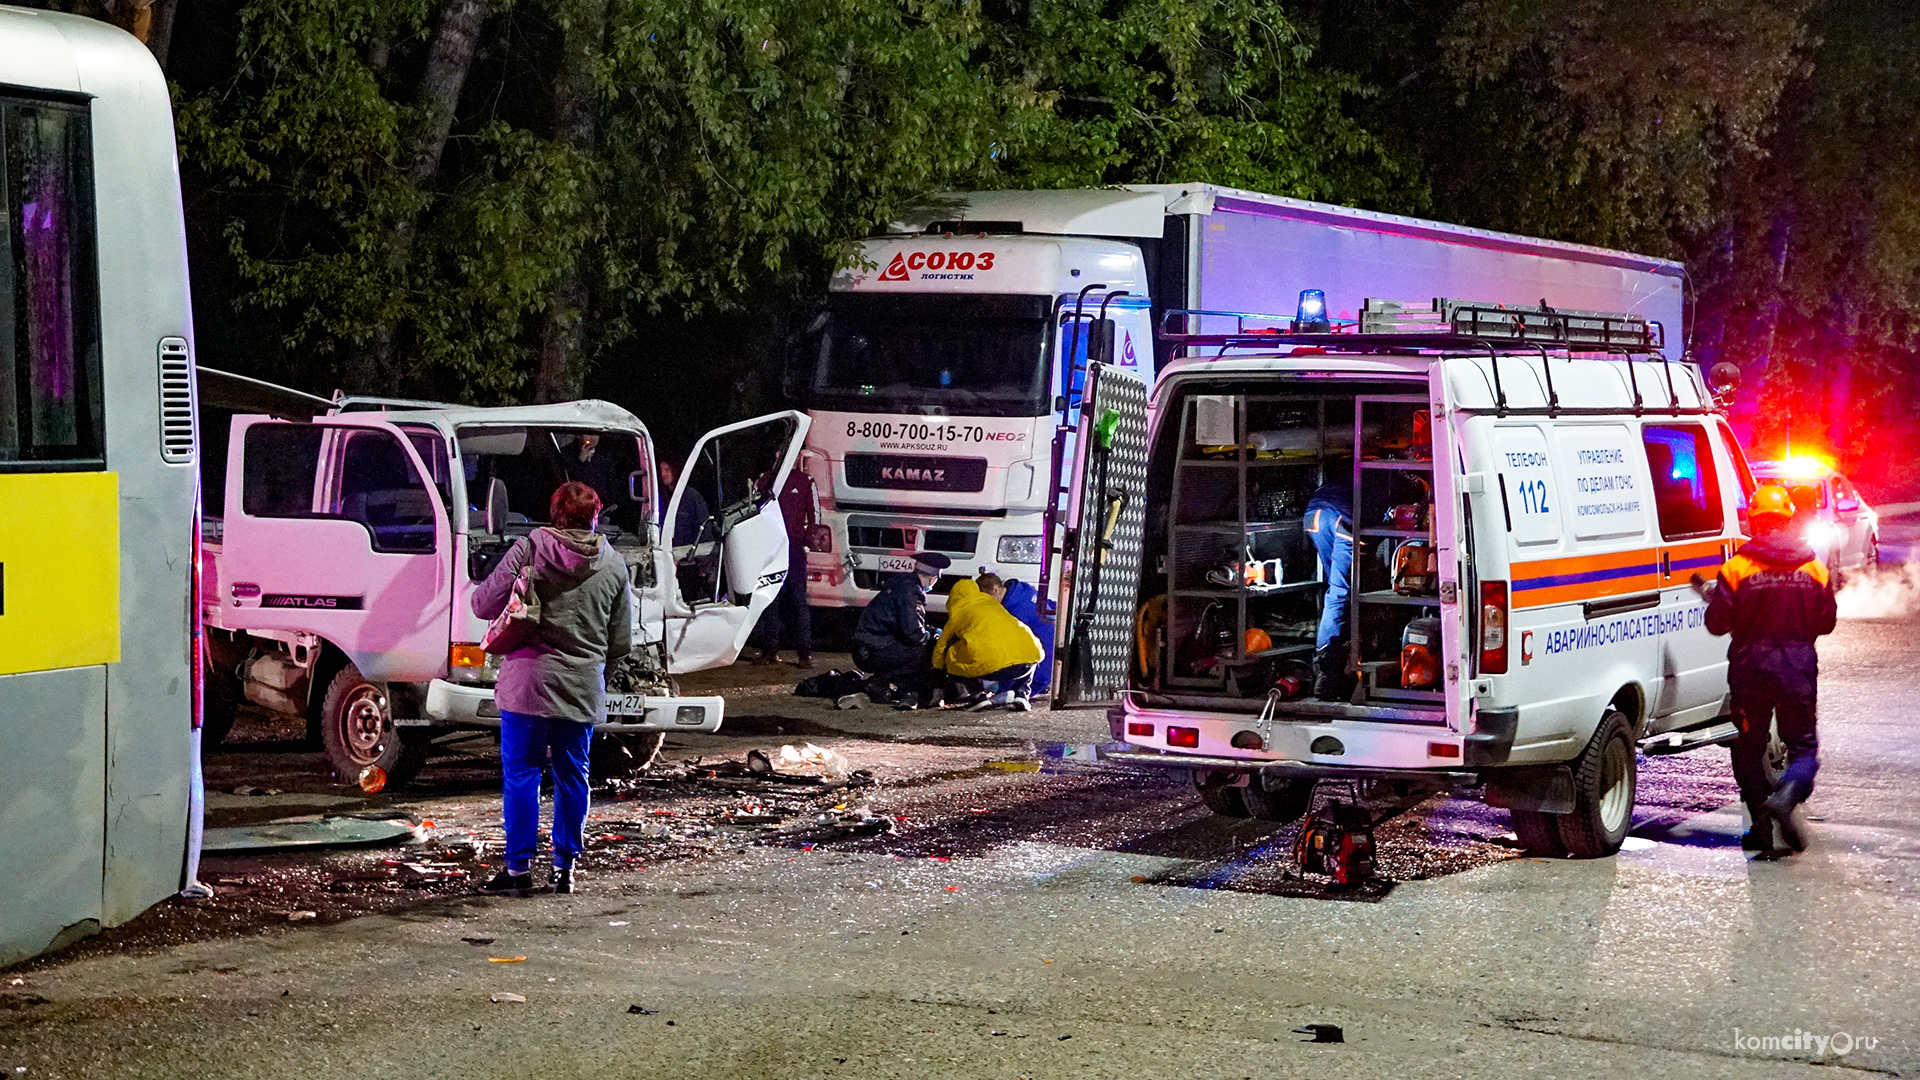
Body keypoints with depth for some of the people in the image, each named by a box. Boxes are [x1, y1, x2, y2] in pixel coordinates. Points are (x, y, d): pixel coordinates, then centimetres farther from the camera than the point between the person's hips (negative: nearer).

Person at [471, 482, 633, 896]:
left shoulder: (530, 548, -4)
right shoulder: (615, 566, 6)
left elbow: (484, 604, -5)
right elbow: (620, 643, 9)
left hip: (528, 682, -3)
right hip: (584, 688, 3)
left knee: (520, 772, 4)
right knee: (571, 775, 13)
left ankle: (519, 867, 3)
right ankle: (564, 866, 17)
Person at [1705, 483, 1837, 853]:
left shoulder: (1737, 568, -9)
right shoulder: (1814, 569, 2)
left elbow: (1717, 622, -9)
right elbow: (1826, 623, 8)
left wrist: (1713, 599, 12)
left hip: (1751, 667, -2)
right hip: (1799, 667, 2)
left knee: (1749, 747, 12)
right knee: (1803, 746, 10)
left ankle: (1762, 827, 11)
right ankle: (1786, 796, -21)